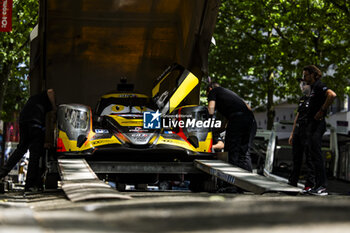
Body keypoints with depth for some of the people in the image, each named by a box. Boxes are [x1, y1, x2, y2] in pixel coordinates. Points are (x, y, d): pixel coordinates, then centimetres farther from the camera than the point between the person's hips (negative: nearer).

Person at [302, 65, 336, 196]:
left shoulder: (319, 86, -10)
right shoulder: (313, 88, 20)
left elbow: (332, 95, -29)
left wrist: (322, 110, -22)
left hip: (317, 125, -10)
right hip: (311, 126, 10)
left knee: (316, 155, -12)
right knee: (313, 155, 11)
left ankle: (322, 186, -12)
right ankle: (318, 185, 15)